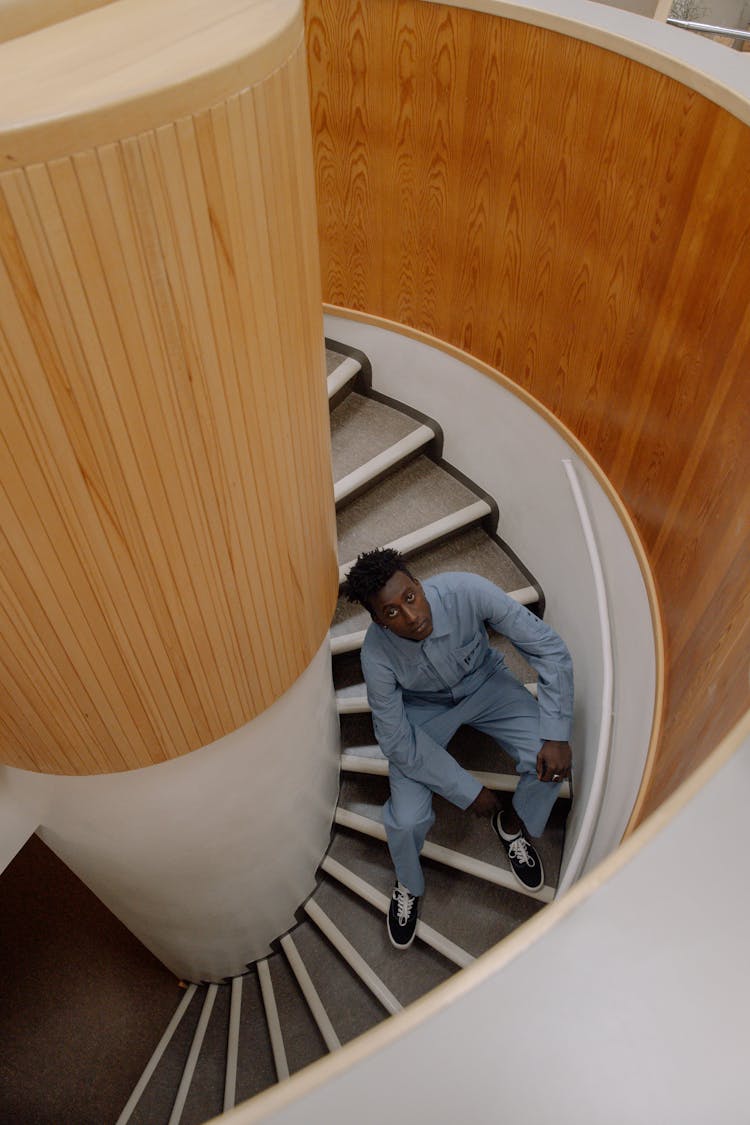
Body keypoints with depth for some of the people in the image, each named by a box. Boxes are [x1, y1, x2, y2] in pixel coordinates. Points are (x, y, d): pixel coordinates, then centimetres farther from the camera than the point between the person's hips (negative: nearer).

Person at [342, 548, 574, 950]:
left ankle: (512, 823, 15)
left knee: (550, 763, -21)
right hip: (423, 708, -1)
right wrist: (468, 791, -20)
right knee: (406, 820, -19)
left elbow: (550, 649, -24)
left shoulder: (468, 592, -35)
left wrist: (557, 735, -28)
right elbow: (398, 742, -21)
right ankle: (408, 886, 19)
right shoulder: (377, 656, -33)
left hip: (484, 682, 2)